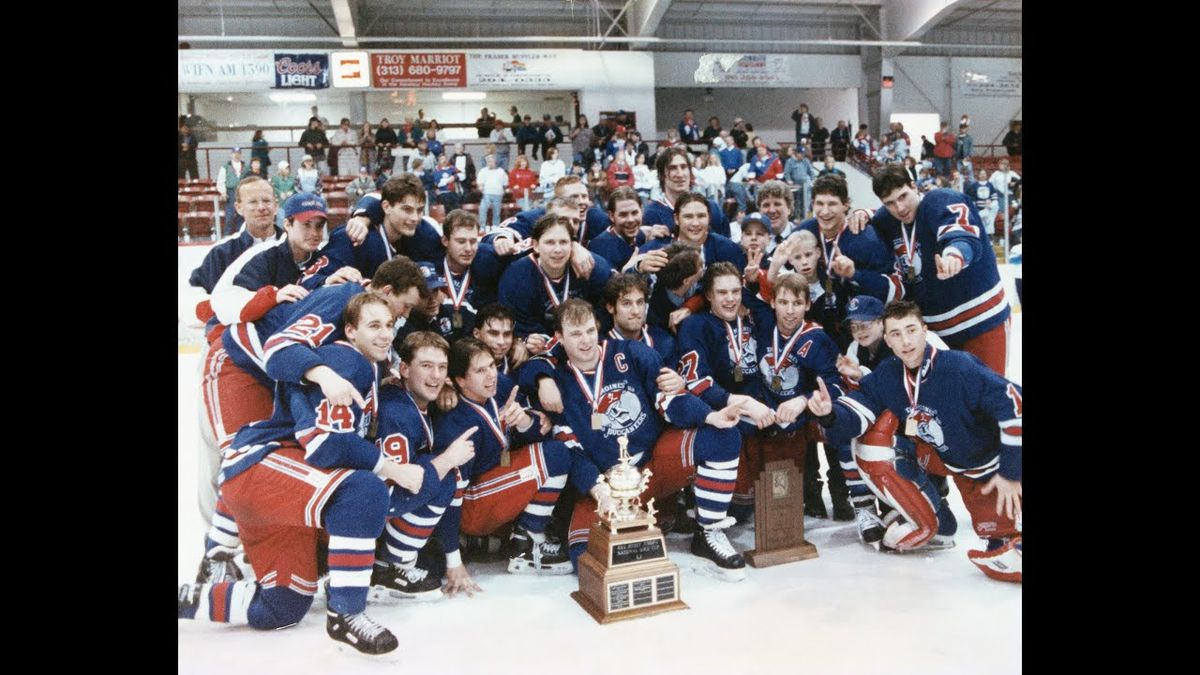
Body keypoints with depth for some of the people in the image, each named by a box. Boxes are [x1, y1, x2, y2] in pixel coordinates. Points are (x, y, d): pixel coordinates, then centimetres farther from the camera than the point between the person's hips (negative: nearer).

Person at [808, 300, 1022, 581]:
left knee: (997, 527, -20)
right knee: (875, 439, -15)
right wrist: (830, 414, -42)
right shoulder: (887, 375, -13)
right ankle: (925, 522, -1)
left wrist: (1010, 472, -23)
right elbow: (855, 413, -18)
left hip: (988, 463, -5)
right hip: (941, 456, 5)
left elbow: (1014, 406, -29)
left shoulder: (960, 368, -30)